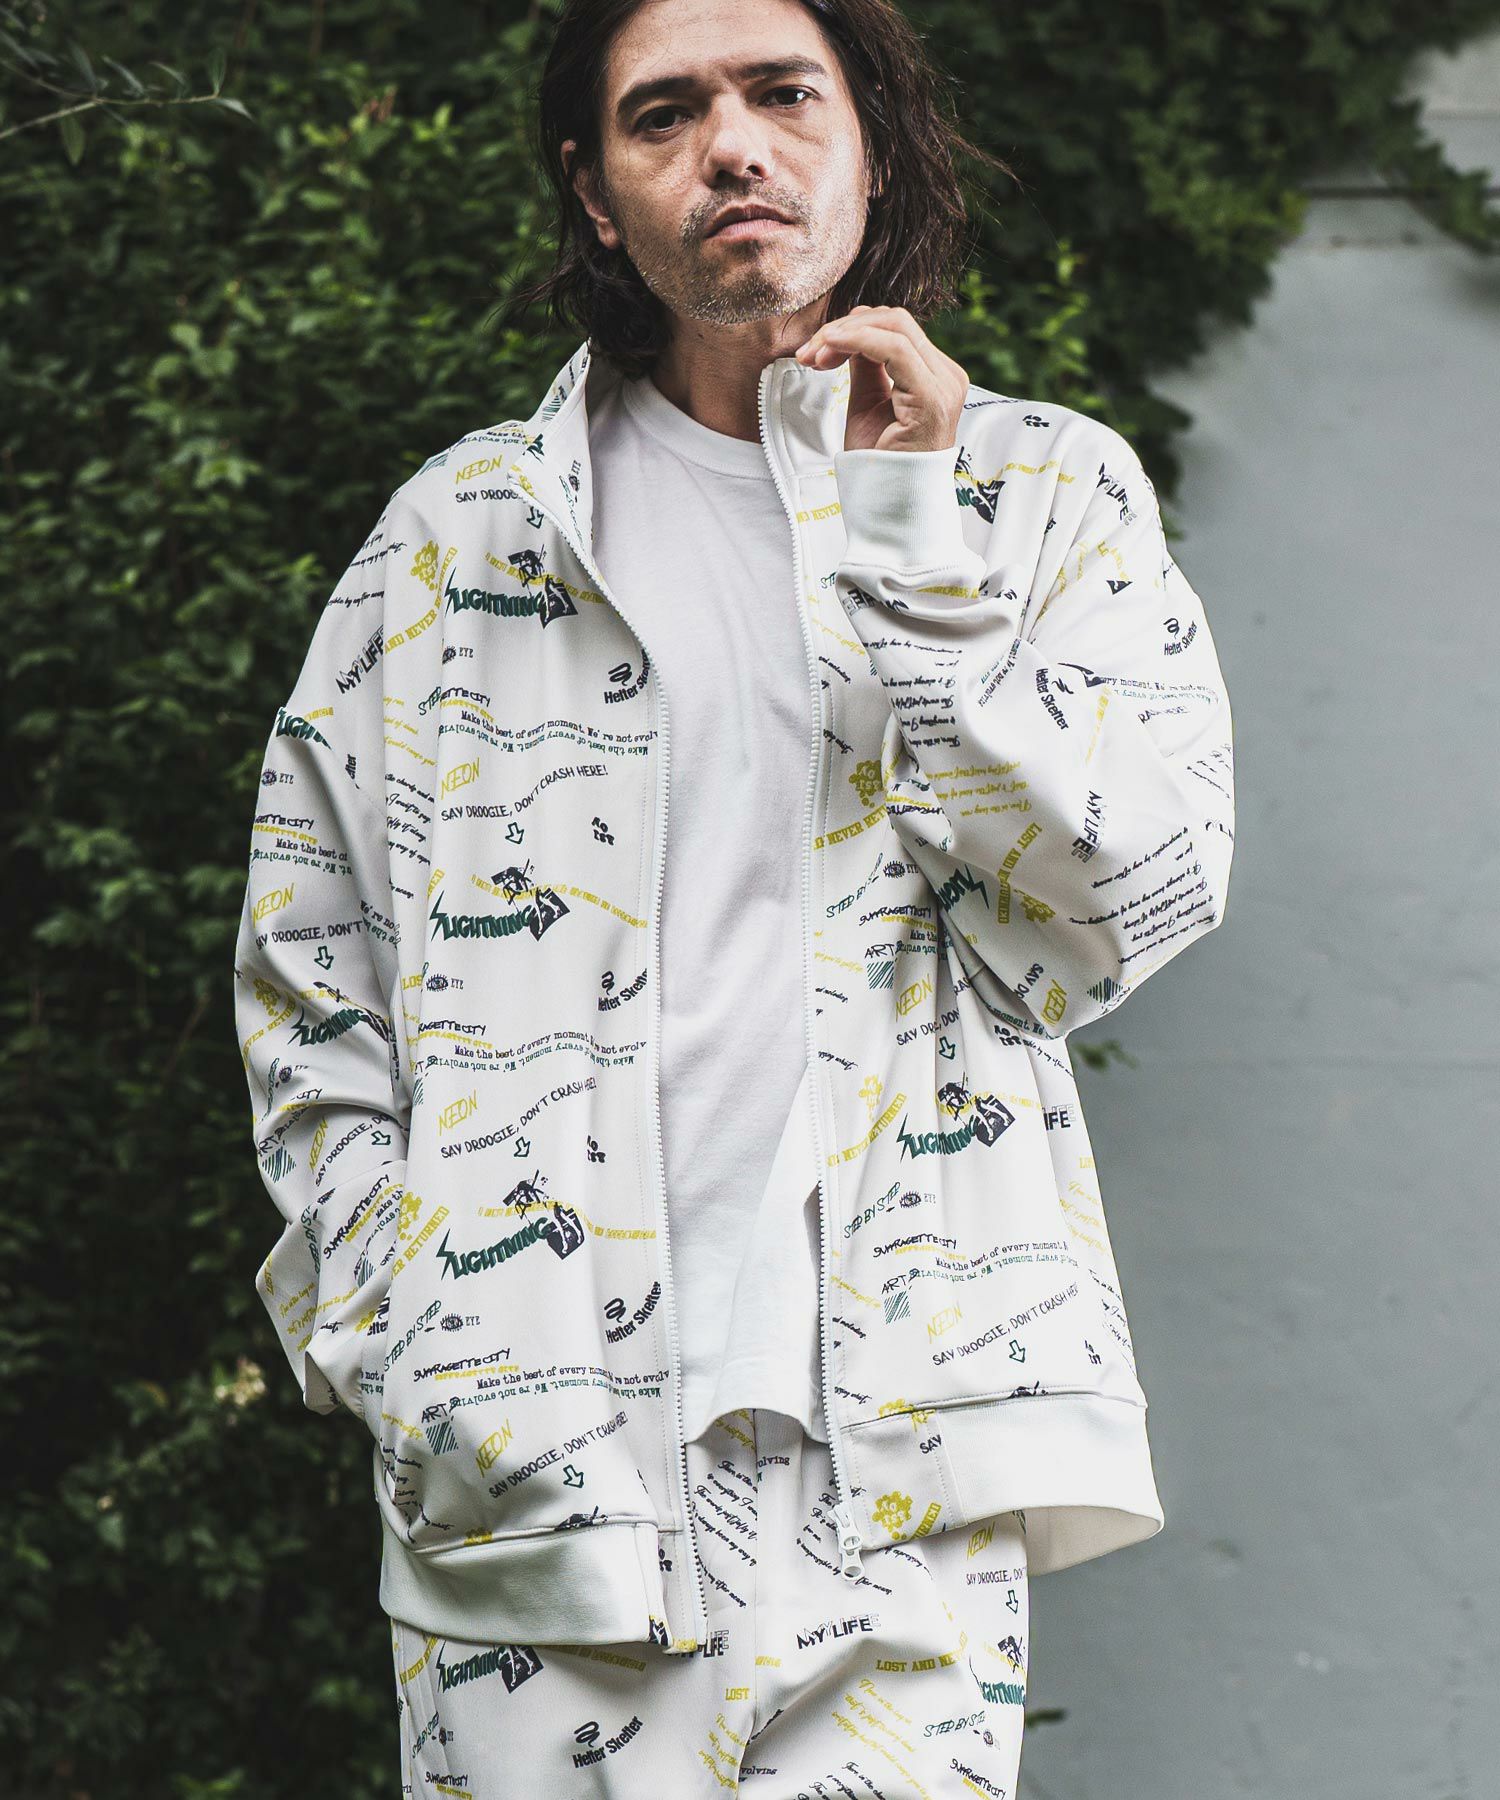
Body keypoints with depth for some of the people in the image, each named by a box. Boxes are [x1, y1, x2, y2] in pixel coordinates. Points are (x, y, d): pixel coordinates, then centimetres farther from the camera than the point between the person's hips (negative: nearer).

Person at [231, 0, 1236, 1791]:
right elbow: (304, 991, 13)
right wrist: (414, 1363, 2)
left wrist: (911, 538, -5)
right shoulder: (458, 536, 12)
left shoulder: (1045, 492, 12)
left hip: (899, 1441, 0)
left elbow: (1129, 910, -1)